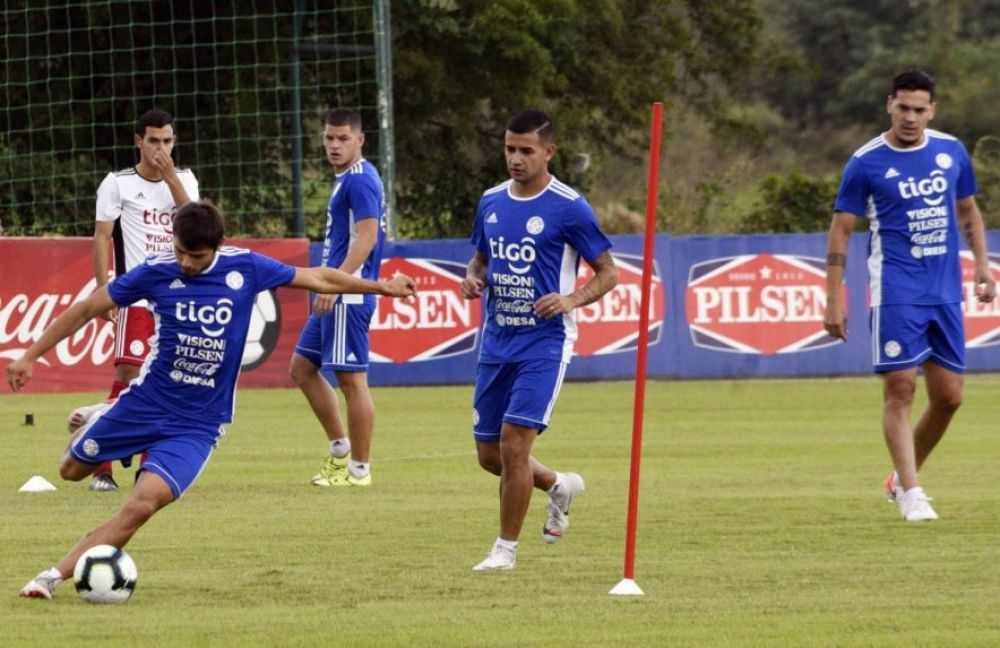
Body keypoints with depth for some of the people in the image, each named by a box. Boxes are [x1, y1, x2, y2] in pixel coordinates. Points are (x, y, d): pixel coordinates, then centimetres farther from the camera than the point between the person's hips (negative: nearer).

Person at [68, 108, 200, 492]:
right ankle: (102, 467, -14)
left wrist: (170, 177, -12)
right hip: (135, 298, -4)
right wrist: (104, 292, -11)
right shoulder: (117, 184, 1)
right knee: (129, 374, -15)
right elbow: (101, 237, -2)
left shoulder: (185, 181, 12)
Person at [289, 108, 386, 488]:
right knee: (302, 367, 15)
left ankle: (359, 468, -1)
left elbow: (366, 237, -21)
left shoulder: (360, 180, -13)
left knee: (351, 378, -6)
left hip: (350, 294, -11)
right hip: (337, 295, 11)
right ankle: (340, 449, 20)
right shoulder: (345, 180, 17)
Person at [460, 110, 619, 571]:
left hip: (543, 340, -6)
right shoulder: (491, 202, 8)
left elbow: (607, 274, -3)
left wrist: (570, 300, -21)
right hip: (496, 340, 6)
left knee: (514, 443, -16)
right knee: (489, 454, 9)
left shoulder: (568, 208, -9)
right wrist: (472, 279, 0)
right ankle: (558, 486, 37)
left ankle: (506, 548, -2)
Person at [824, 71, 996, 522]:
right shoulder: (866, 163, -5)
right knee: (900, 388, -12)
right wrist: (833, 300, -7)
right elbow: (841, 231, -2)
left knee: (948, 396, 4)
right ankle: (911, 493, -9)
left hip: (945, 293, 5)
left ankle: (902, 477, 23)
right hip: (895, 293, -5)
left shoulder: (951, 152, 7)